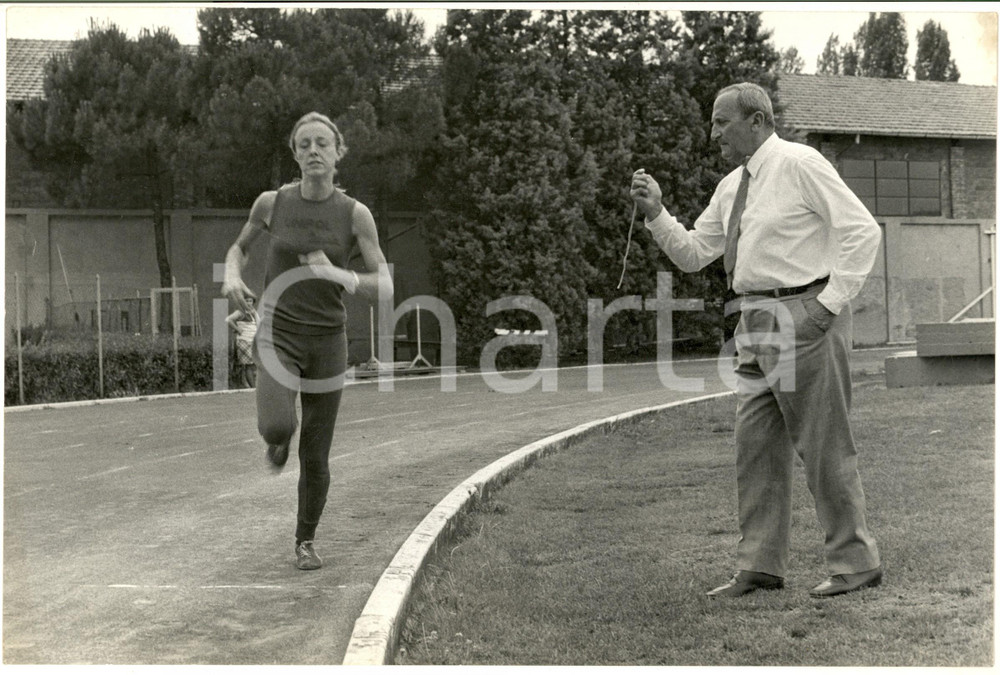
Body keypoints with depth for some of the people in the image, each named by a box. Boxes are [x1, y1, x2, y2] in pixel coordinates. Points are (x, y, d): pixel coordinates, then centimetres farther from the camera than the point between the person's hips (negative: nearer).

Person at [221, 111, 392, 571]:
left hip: (327, 342, 1)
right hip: (277, 334, 0)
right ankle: (282, 432, 12)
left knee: (315, 457, 4)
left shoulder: (355, 214, -6)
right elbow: (240, 247, 16)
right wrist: (232, 277, -6)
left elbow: (385, 288, -7)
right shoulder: (271, 202, -3)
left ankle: (305, 542, 29)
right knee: (274, 428, -28)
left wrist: (338, 275, -24)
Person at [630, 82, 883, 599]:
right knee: (755, 445, 8)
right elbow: (692, 254, 18)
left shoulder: (799, 164, -8)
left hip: (803, 319, -8)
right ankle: (760, 566, 15)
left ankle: (855, 564, 10)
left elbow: (862, 231, -12)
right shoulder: (731, 187, 15)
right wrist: (656, 214, 3)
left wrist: (829, 303, -15)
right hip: (757, 324, 8)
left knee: (823, 446, -2)